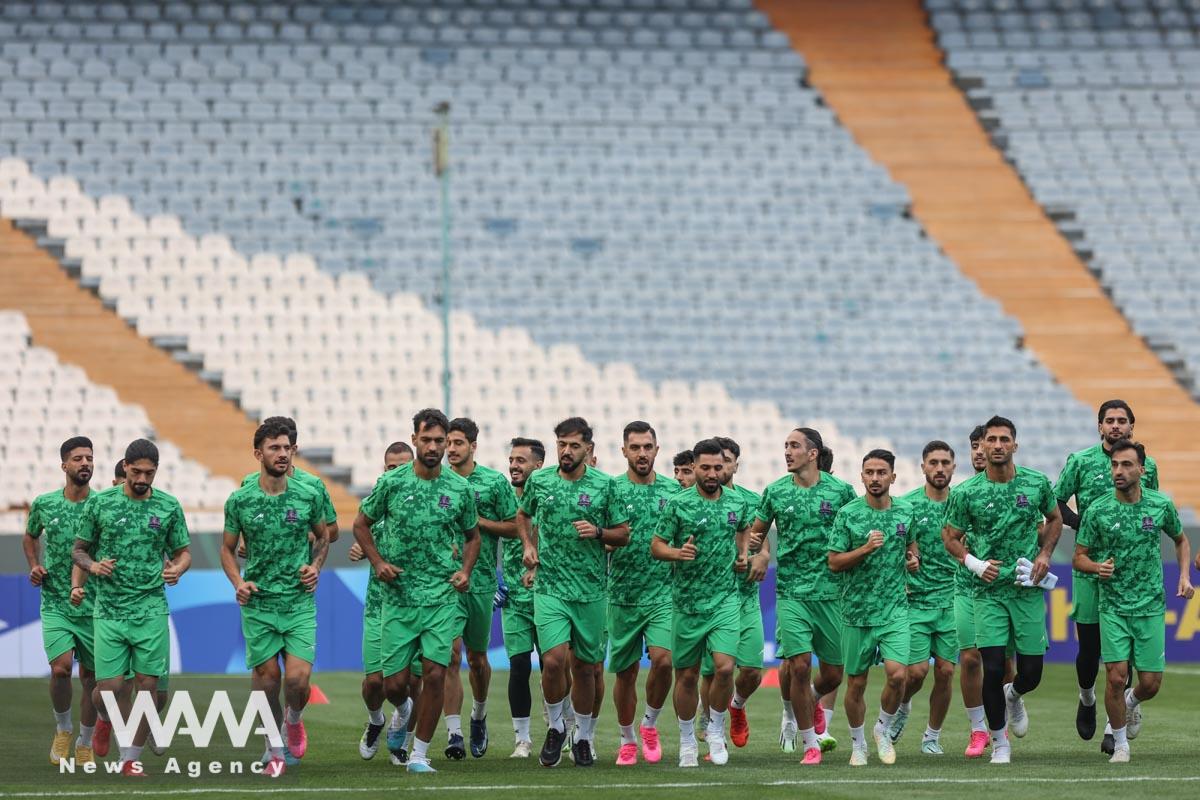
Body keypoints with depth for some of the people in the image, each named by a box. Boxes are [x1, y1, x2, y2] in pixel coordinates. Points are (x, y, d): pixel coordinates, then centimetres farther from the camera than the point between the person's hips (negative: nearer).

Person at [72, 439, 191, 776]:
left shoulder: (169, 507, 4)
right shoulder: (99, 503, 0)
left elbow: (183, 551, 12)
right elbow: (78, 549, 8)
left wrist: (177, 568, -11)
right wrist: (93, 566, -13)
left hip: (151, 611, 1)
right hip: (109, 610, -1)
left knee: (148, 685, -2)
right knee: (109, 688, -7)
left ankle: (132, 759, 10)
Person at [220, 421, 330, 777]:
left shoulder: (309, 496, 0)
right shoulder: (239, 501, -2)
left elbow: (322, 536, 17)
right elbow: (227, 549, 10)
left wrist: (316, 566, 0)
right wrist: (238, 582, -6)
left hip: (300, 604, 0)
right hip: (258, 605, 0)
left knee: (297, 678, -11)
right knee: (266, 679, 2)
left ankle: (294, 718, 24)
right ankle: (275, 751, 19)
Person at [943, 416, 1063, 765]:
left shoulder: (1037, 483, 1)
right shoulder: (966, 493, -4)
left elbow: (1055, 519, 18)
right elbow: (950, 536, 8)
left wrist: (1044, 555, 2)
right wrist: (974, 563, -9)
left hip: (1029, 589, 2)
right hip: (989, 592, -2)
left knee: (1031, 673, 2)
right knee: (993, 669, -11)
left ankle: (1013, 696, 40)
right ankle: (999, 742, 8)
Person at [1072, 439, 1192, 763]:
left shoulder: (1161, 505, -1)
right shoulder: (1097, 511, -6)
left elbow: (1180, 540, 17)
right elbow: (1079, 557, 1)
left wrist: (1184, 575, 3)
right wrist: (1097, 567, -20)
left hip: (1151, 606, 2)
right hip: (1113, 606, -1)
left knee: (1151, 682, 0)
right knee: (1116, 676, -12)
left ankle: (1132, 701, 37)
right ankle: (1120, 744, 8)